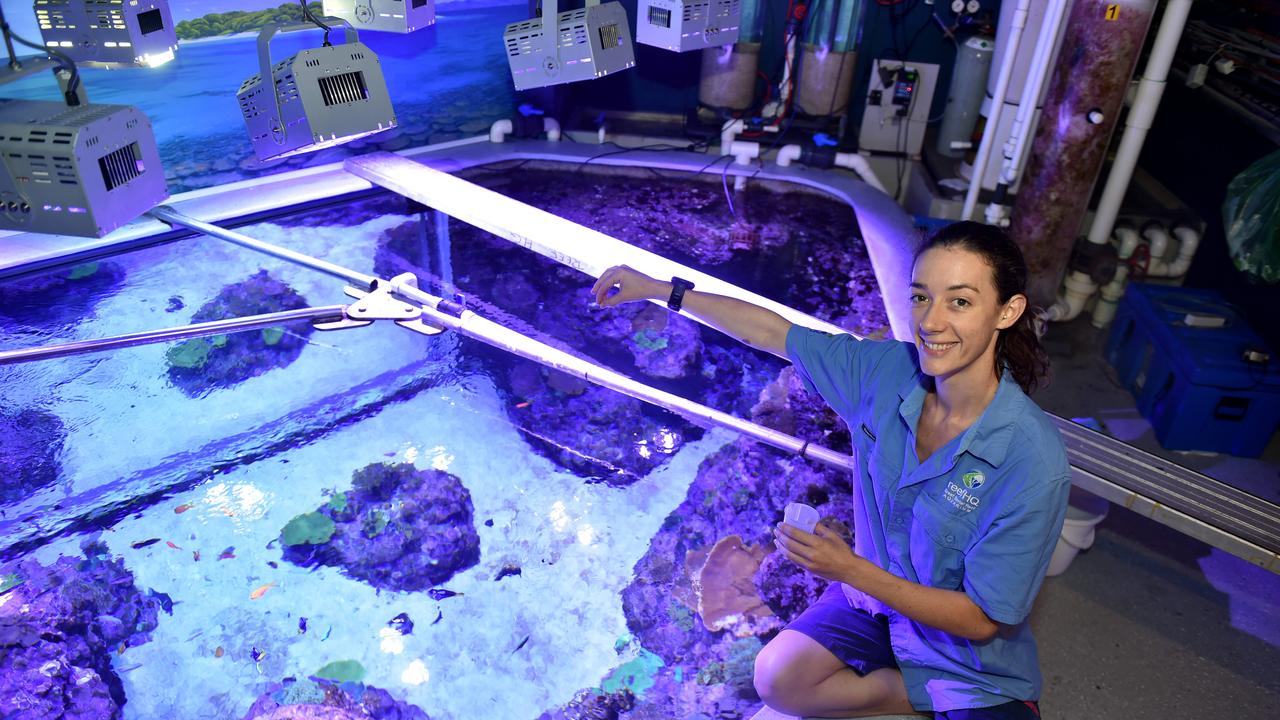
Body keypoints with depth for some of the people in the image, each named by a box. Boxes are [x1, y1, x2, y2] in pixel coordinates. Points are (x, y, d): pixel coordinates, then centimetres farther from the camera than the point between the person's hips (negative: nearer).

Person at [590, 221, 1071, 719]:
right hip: (876, 589, 5)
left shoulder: (1033, 462, -32)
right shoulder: (886, 369, -19)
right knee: (777, 678, 0)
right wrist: (658, 289, -4)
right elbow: (773, 332, -8)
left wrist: (850, 569, -30)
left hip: (973, 654, -4)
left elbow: (982, 620, -25)